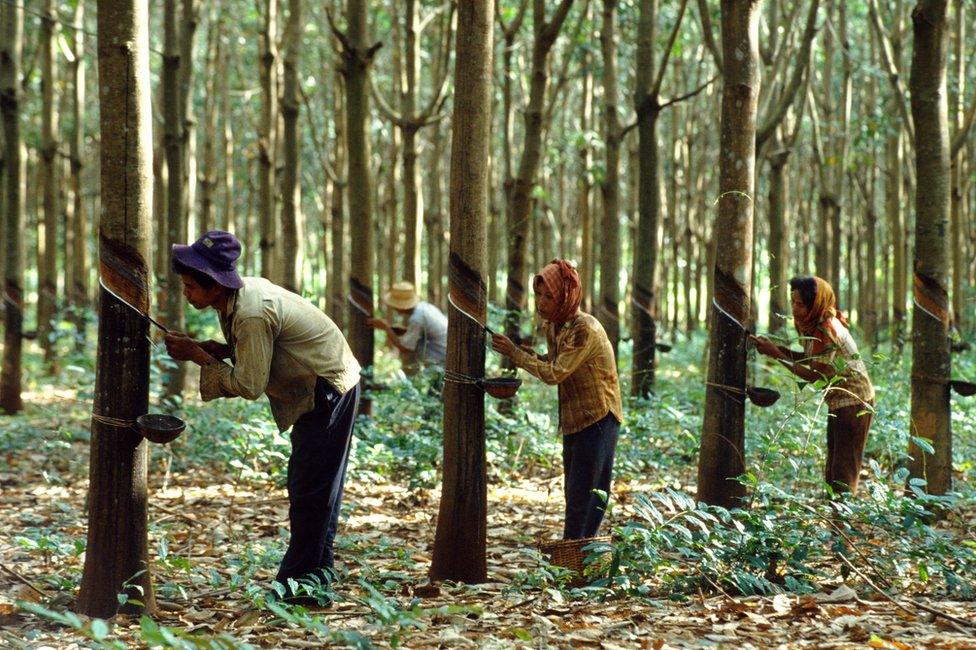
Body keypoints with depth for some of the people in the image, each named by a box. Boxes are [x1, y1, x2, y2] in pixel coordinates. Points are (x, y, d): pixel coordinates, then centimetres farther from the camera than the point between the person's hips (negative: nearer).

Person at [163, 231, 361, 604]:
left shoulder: (253, 314, -28)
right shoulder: (240, 293, 1)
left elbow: (249, 385, -26)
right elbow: (248, 351, 9)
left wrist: (199, 357, -19)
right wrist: (208, 348, -7)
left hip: (330, 389, -10)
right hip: (320, 387, 10)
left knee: (310, 488, -6)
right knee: (317, 485, 15)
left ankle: (300, 581, -1)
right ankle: (317, 570, 24)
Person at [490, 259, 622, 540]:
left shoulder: (585, 329, -23)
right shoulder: (552, 325, 4)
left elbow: (555, 373, -22)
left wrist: (514, 352, -16)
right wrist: (529, 354, -4)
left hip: (597, 420, -9)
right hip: (573, 420, 9)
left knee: (582, 497, -5)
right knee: (575, 495, 15)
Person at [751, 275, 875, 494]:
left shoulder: (827, 330, -24)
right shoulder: (811, 324, 3)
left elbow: (813, 374, -20)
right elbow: (811, 359, 9)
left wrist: (776, 355, -19)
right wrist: (778, 348, -4)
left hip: (853, 401, -10)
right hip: (838, 402, 10)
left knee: (844, 473, -10)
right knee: (832, 470, 12)